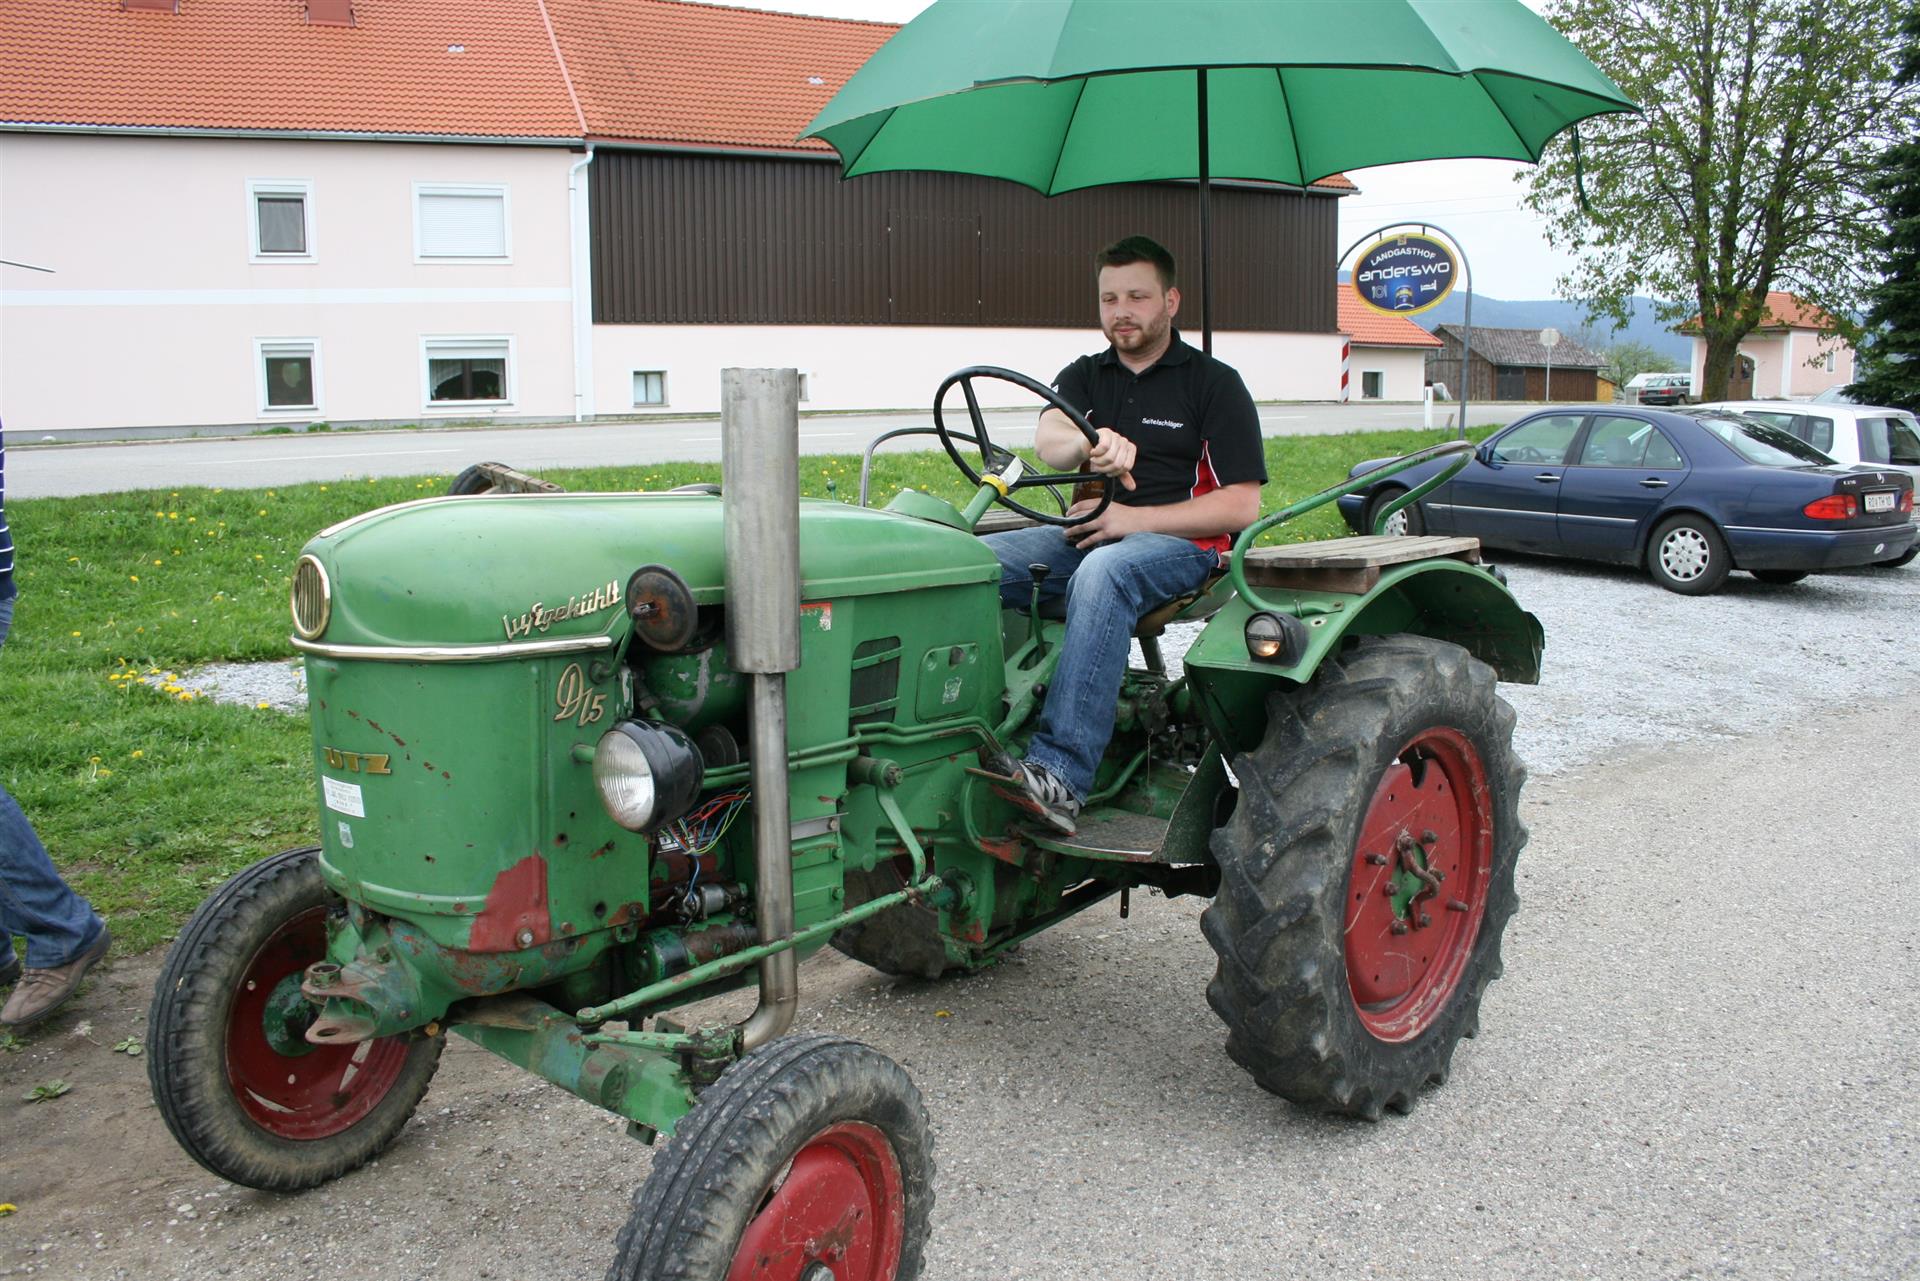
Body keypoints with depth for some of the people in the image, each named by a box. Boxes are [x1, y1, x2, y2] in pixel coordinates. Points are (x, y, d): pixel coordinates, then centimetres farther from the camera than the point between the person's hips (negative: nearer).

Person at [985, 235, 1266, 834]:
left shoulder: (1213, 383, 3)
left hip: (1181, 543, -5)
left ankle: (1060, 776, -46)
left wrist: (1133, 518, -15)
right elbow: (1048, 440, -8)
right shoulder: (1084, 376, 16)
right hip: (1086, 534, 5)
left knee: (1103, 572, -40)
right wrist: (1092, 443, -33)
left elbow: (1241, 505, -5)